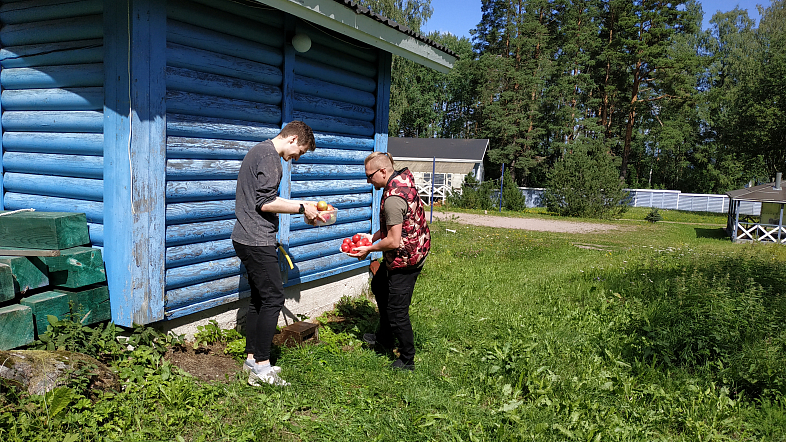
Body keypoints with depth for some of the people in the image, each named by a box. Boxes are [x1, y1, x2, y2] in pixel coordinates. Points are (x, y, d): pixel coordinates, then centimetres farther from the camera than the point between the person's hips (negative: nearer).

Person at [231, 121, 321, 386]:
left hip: (247, 239, 11)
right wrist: (301, 208, -11)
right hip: (257, 242, -11)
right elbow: (265, 203, -20)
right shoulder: (269, 156, -14)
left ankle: (252, 359, 21)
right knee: (273, 298, -7)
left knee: (259, 298, 14)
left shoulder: (260, 151, 20)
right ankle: (261, 367, -1)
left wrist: (300, 205, 22)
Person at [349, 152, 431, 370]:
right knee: (379, 286, 27)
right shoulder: (403, 179, 4)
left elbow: (393, 242, -25)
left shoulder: (393, 199, -28)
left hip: (405, 257, -11)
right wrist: (372, 237, 9)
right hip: (415, 249, 11)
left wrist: (369, 250, -10)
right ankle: (385, 338, 43)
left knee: (397, 310, -1)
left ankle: (407, 361, 15)